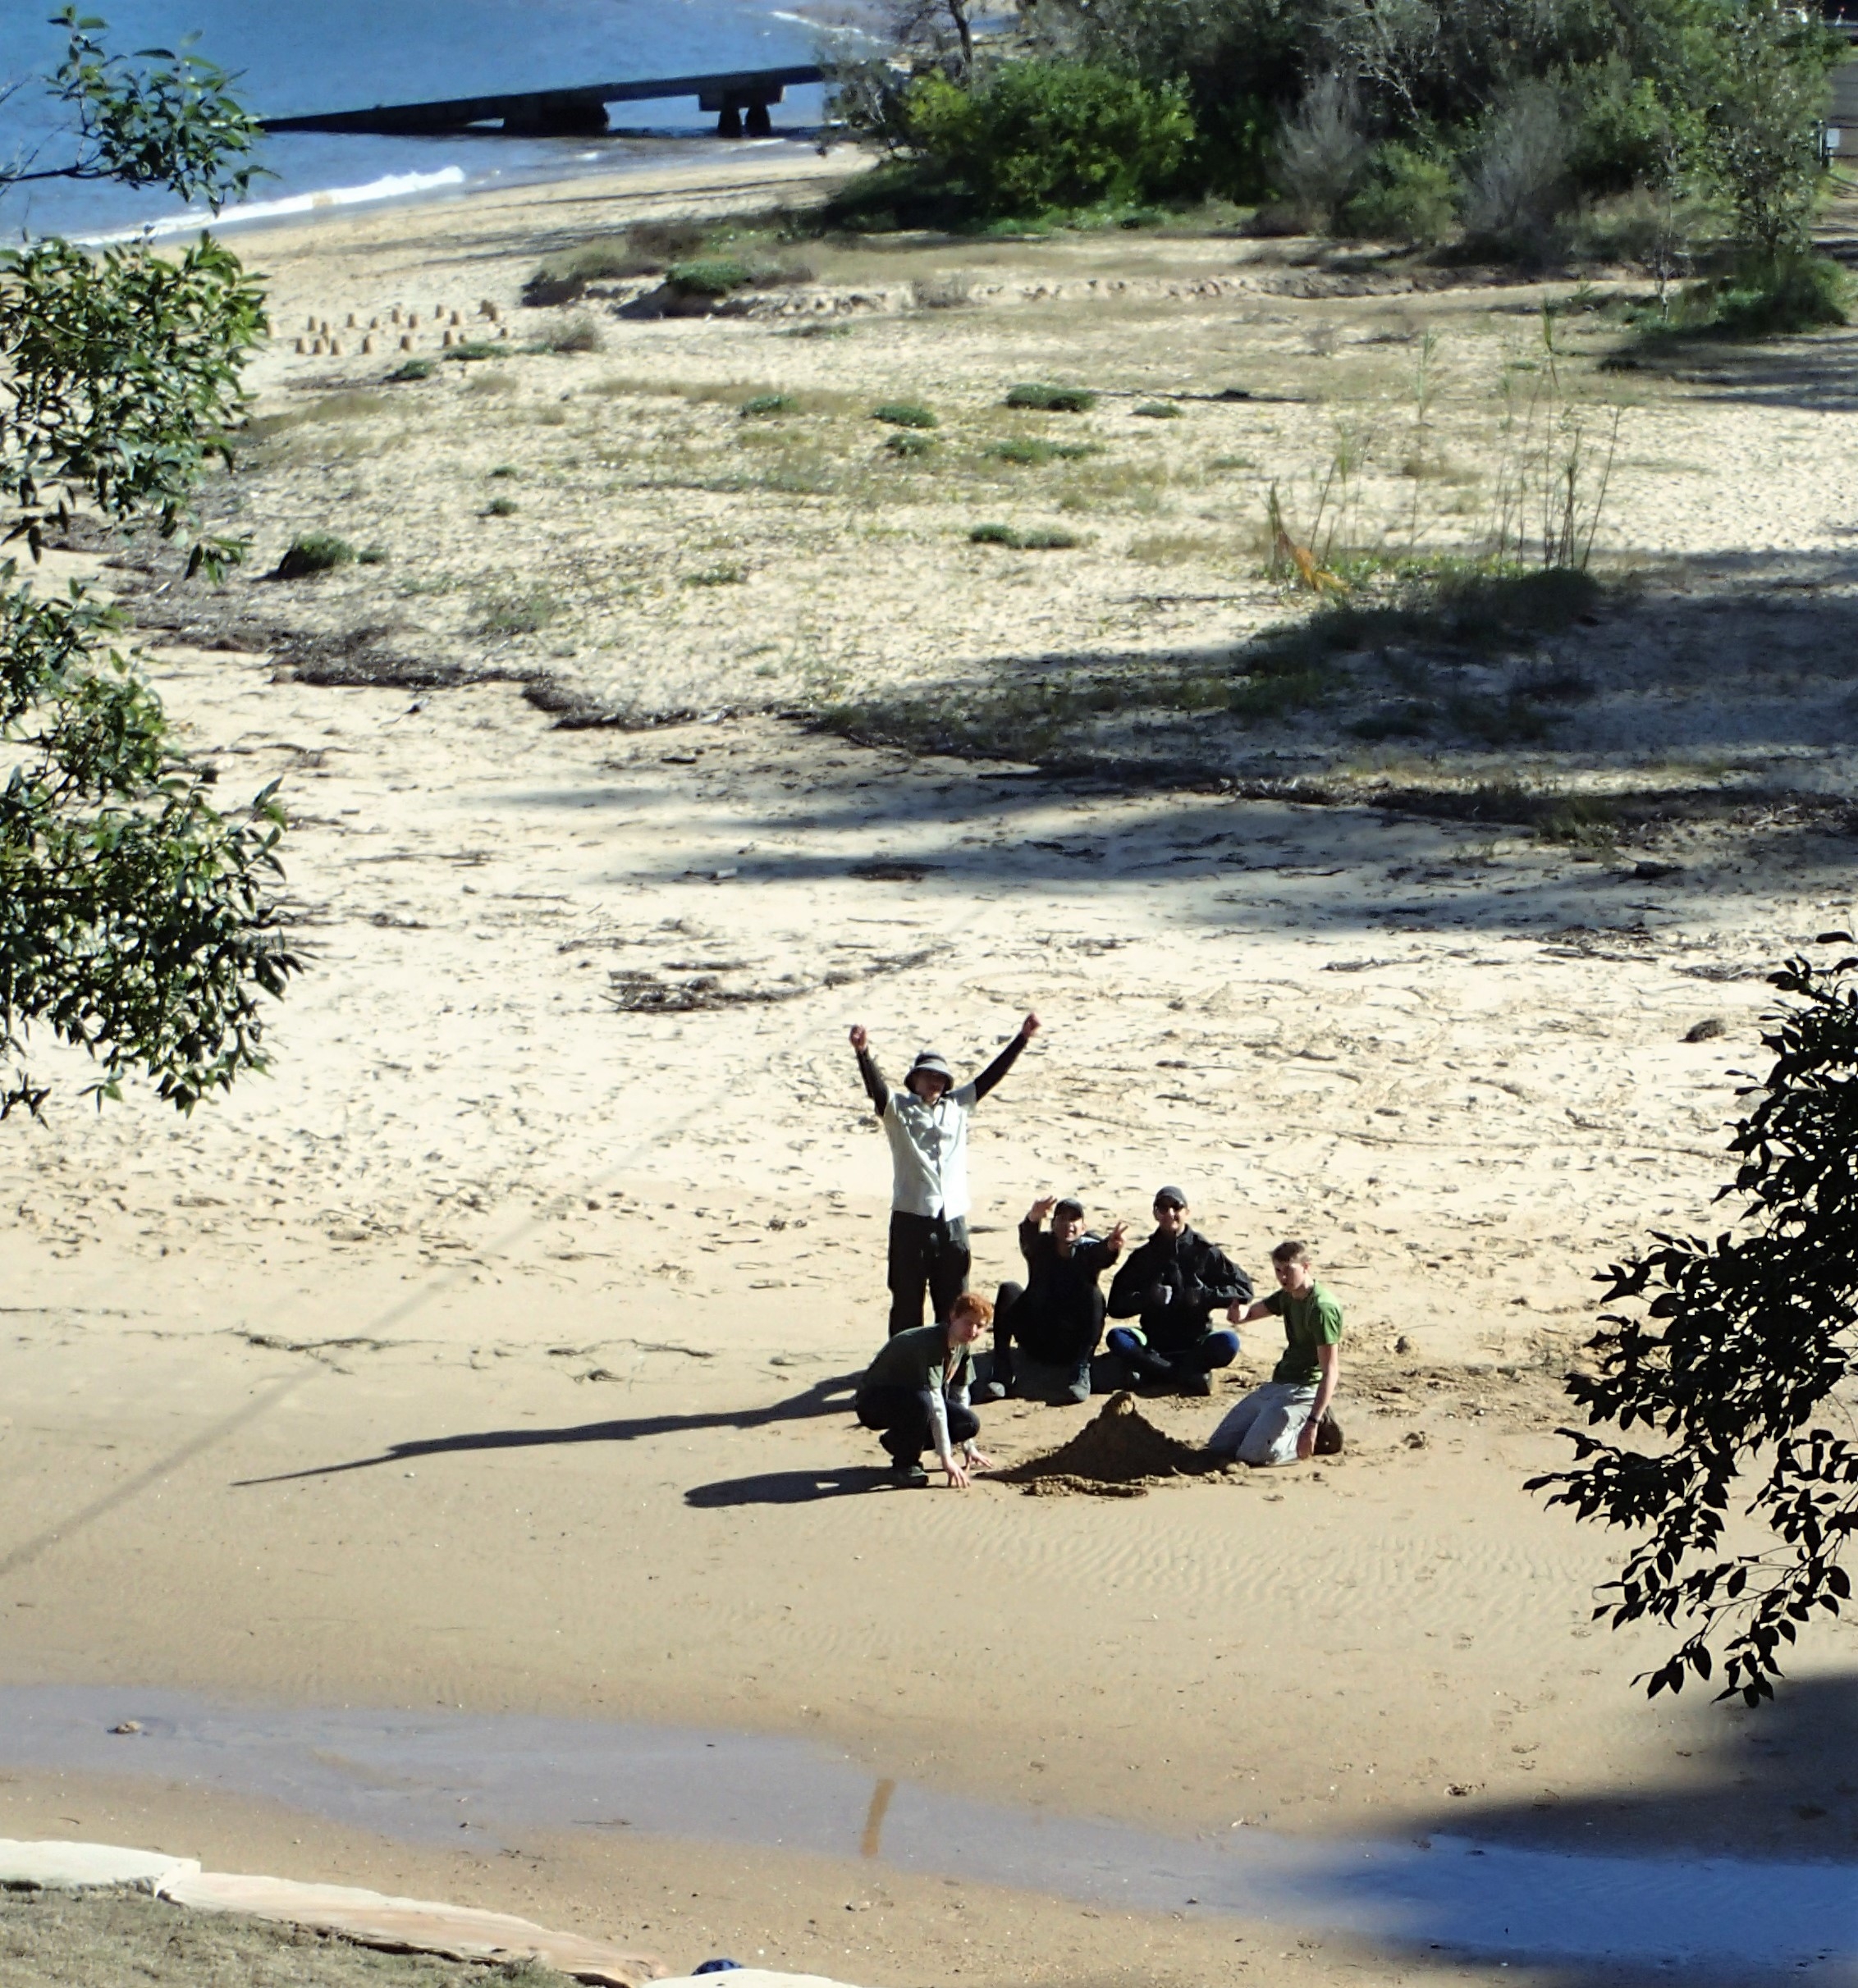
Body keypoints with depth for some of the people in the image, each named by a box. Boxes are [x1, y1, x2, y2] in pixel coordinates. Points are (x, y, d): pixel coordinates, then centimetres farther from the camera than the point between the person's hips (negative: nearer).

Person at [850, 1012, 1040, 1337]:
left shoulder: (958, 1106, 15)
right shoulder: (898, 1108, 2)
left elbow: (991, 1076, 14)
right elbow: (876, 1086, -15)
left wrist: (1021, 1039, 9)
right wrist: (864, 1053, -33)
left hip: (953, 1219, 4)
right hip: (911, 1218, -4)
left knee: (953, 1304, 8)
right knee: (907, 1301, -1)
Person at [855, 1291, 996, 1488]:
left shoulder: (964, 1346, -3)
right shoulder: (929, 1343, -31)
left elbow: (960, 1395, 10)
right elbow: (935, 1403, -34)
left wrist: (968, 1448, 12)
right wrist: (946, 1459, -35)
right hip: (873, 1403, -9)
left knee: (970, 1424, -10)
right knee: (921, 1402, -40)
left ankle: (896, 1441, 10)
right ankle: (904, 1465, -16)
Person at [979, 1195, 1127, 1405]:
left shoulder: (1087, 1250, -5)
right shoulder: (1042, 1246, -2)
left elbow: (1100, 1253, -30)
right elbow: (1028, 1240, -27)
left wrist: (1110, 1246, -57)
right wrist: (1033, 1219, -52)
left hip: (1073, 1346, -1)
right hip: (1037, 1342, 1)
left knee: (1093, 1293, -25)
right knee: (1008, 1291, -19)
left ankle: (1080, 1375, -31)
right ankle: (1001, 1375, -24)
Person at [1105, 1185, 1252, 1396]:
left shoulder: (1205, 1252, 3)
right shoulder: (1144, 1256, 7)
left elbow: (1243, 1289, -2)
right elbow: (1116, 1305, 0)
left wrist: (1205, 1295, -15)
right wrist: (1146, 1298, -19)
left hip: (1194, 1343, -1)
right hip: (1154, 1342, 2)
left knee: (1229, 1343, -32)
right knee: (1116, 1337, -29)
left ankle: (1154, 1370, -28)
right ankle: (1191, 1376, -31)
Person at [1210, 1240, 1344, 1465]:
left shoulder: (1321, 1308, -18)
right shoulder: (1287, 1297, 10)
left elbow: (1331, 1371, -23)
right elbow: (1241, 1316, 24)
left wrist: (1312, 1423, -31)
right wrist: (1239, 1310, -5)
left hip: (1304, 1390, -9)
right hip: (1277, 1386, 9)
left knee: (1253, 1454, -23)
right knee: (1219, 1446, 8)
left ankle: (1318, 1435, -3)